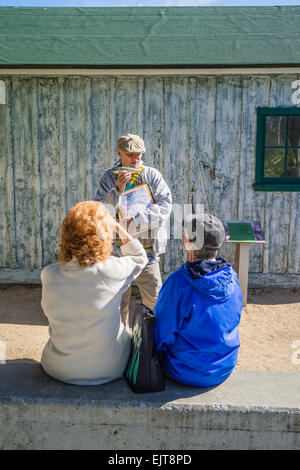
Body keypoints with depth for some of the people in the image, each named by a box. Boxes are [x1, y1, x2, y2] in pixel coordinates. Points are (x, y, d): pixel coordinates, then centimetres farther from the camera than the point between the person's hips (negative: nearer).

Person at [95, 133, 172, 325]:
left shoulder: (152, 175, 2)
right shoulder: (109, 177, 3)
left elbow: (166, 206, -10)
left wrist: (135, 221, -19)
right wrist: (118, 190, -20)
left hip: (147, 250, 0)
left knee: (155, 299, 5)